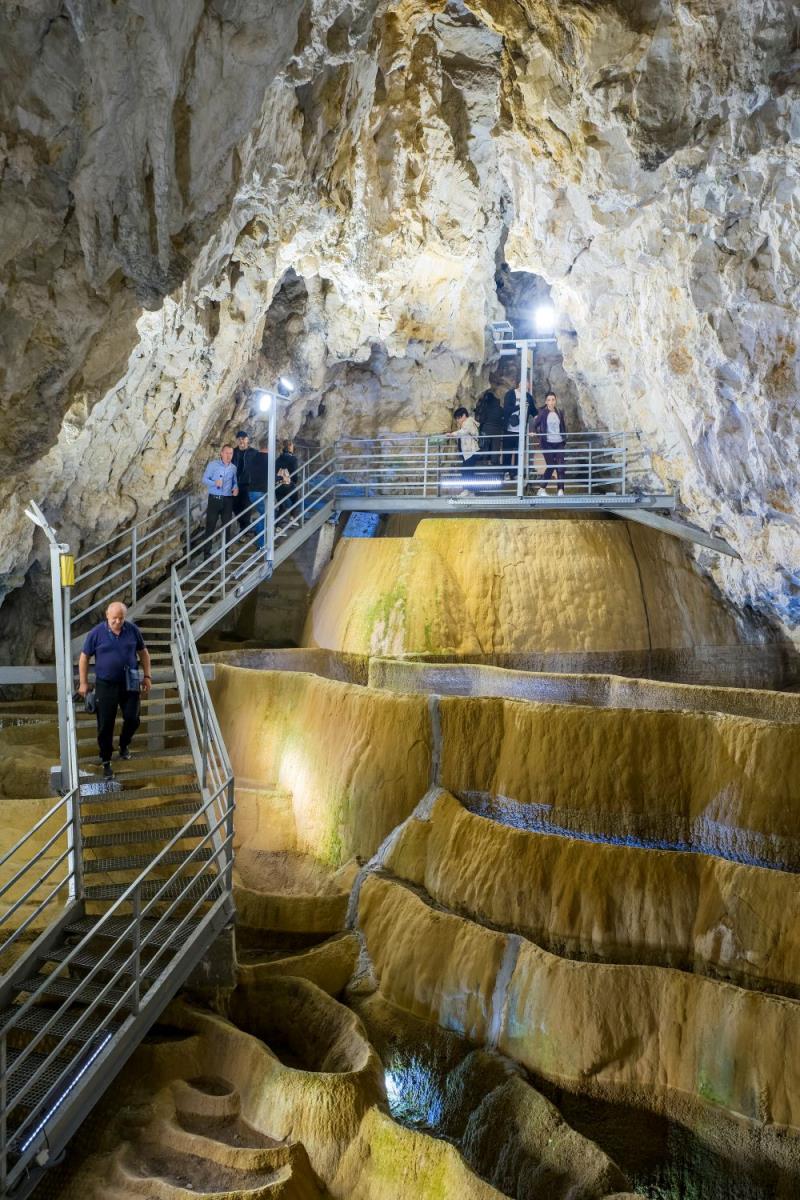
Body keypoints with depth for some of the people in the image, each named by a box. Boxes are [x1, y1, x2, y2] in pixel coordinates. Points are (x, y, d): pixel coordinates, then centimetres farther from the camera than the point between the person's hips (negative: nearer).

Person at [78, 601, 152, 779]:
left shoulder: (133, 630, -4)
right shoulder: (96, 633, -10)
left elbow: (143, 652, 8)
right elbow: (84, 657, -1)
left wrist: (147, 676, 5)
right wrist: (83, 682, -2)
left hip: (129, 683, 2)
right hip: (105, 685, -2)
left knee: (132, 719, 6)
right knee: (105, 725, 2)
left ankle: (124, 744, 37)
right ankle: (106, 761, 17)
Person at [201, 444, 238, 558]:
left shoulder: (233, 468, 9)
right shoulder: (213, 464, -3)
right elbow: (205, 479, -6)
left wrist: (236, 488, -8)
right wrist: (215, 483, -25)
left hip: (228, 500, 4)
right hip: (214, 498, -4)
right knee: (210, 526, -4)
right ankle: (206, 552, 1)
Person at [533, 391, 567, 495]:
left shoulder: (559, 412, 7)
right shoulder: (543, 413, -2)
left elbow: (563, 427, 15)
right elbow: (535, 425, 4)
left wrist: (565, 439, 9)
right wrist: (536, 433, -9)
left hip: (559, 443, 3)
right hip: (547, 443, -3)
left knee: (560, 467, -6)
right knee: (550, 466, -4)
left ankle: (561, 490, -6)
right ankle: (542, 489, 10)